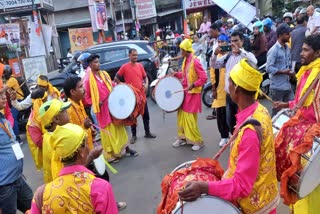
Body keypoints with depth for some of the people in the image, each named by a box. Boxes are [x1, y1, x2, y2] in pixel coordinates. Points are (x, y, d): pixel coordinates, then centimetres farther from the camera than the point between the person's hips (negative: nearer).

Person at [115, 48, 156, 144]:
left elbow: (145, 77, 14)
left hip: (142, 95, 4)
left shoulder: (140, 65, 5)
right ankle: (134, 135, 21)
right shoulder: (124, 67, -8)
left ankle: (147, 132, 28)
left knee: (146, 115, 13)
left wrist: (146, 84, -5)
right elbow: (116, 78, -2)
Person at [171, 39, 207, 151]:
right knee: (181, 115, 14)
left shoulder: (195, 61, -18)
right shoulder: (185, 60, 8)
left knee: (190, 118, -5)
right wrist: (176, 74, 5)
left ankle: (198, 141, 9)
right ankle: (182, 138, 28)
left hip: (193, 93, -8)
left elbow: (204, 78, -19)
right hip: (184, 91, 8)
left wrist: (193, 85, -27)